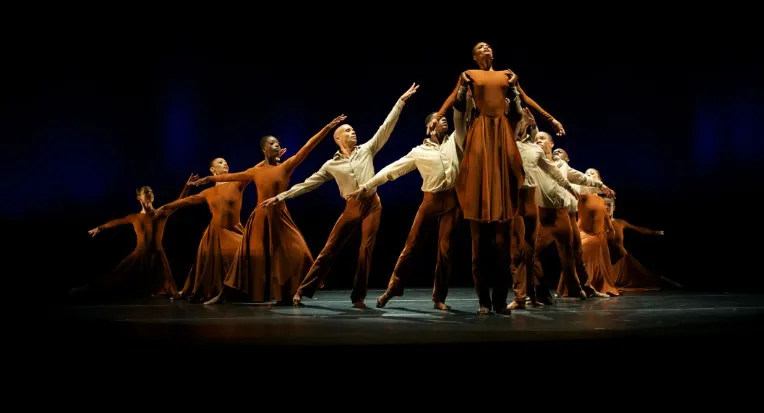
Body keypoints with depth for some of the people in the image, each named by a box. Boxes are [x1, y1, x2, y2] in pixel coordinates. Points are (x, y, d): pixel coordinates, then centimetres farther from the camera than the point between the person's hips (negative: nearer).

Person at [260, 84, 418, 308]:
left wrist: (401, 100, -1)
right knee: (330, 249, 0)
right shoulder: (332, 165, 6)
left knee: (366, 250, -5)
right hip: (352, 207, 0)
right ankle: (303, 290, 4)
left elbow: (386, 127, 3)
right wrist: (280, 197, 0)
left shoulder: (366, 150, 6)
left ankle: (358, 297, 3)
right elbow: (307, 184, 6)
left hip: (372, 204, 0)